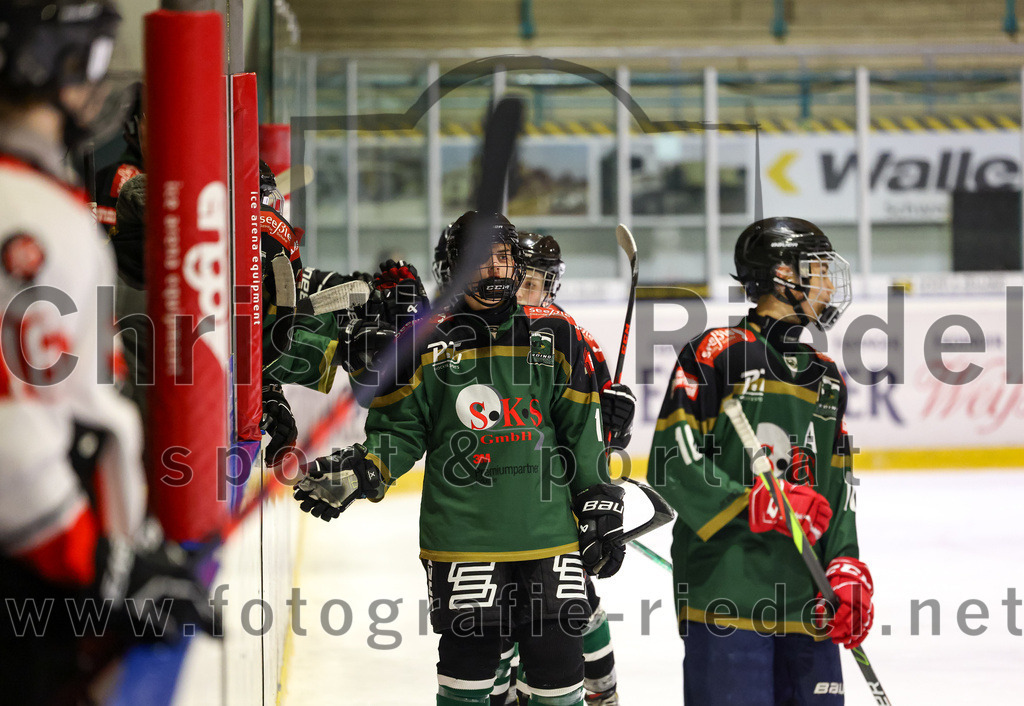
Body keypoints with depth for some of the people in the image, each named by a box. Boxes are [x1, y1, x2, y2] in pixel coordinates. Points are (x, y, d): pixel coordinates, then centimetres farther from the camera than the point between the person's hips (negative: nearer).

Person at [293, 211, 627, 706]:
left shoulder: (555, 337, 7)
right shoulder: (426, 343, 3)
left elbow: (581, 432, 10)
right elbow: (400, 432, 6)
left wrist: (601, 507, 6)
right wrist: (360, 473, -11)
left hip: (550, 536, 1)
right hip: (462, 540, -1)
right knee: (467, 666, 1)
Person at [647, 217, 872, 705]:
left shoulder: (828, 379, 20)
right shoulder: (716, 354, -3)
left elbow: (839, 490, 19)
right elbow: (671, 463, -10)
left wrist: (847, 569, 5)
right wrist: (755, 505, -18)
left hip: (808, 598, 7)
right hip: (725, 591, -7)